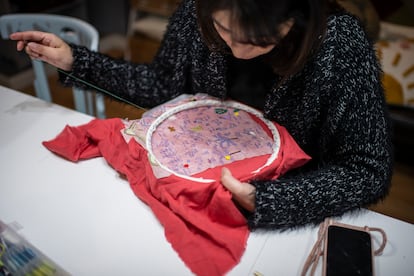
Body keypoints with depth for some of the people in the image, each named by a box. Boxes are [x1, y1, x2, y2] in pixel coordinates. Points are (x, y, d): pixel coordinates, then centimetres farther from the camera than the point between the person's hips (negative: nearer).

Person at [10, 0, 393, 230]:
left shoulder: (343, 44, -25)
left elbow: (370, 172, -20)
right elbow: (165, 85, 1)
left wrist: (262, 200, -33)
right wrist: (76, 62, -4)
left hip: (292, 204, 0)